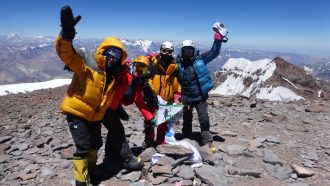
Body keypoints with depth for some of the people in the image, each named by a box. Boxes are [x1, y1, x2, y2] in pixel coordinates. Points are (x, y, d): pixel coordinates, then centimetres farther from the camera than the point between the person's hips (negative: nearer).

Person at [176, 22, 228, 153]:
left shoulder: (200, 59, -4)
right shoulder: (178, 63, -6)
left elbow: (213, 53, -5)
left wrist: (218, 39, -14)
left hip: (200, 97, 0)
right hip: (186, 98, 1)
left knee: (204, 119, -1)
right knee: (187, 120, 15)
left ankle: (207, 141, 14)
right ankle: (187, 140, 33)